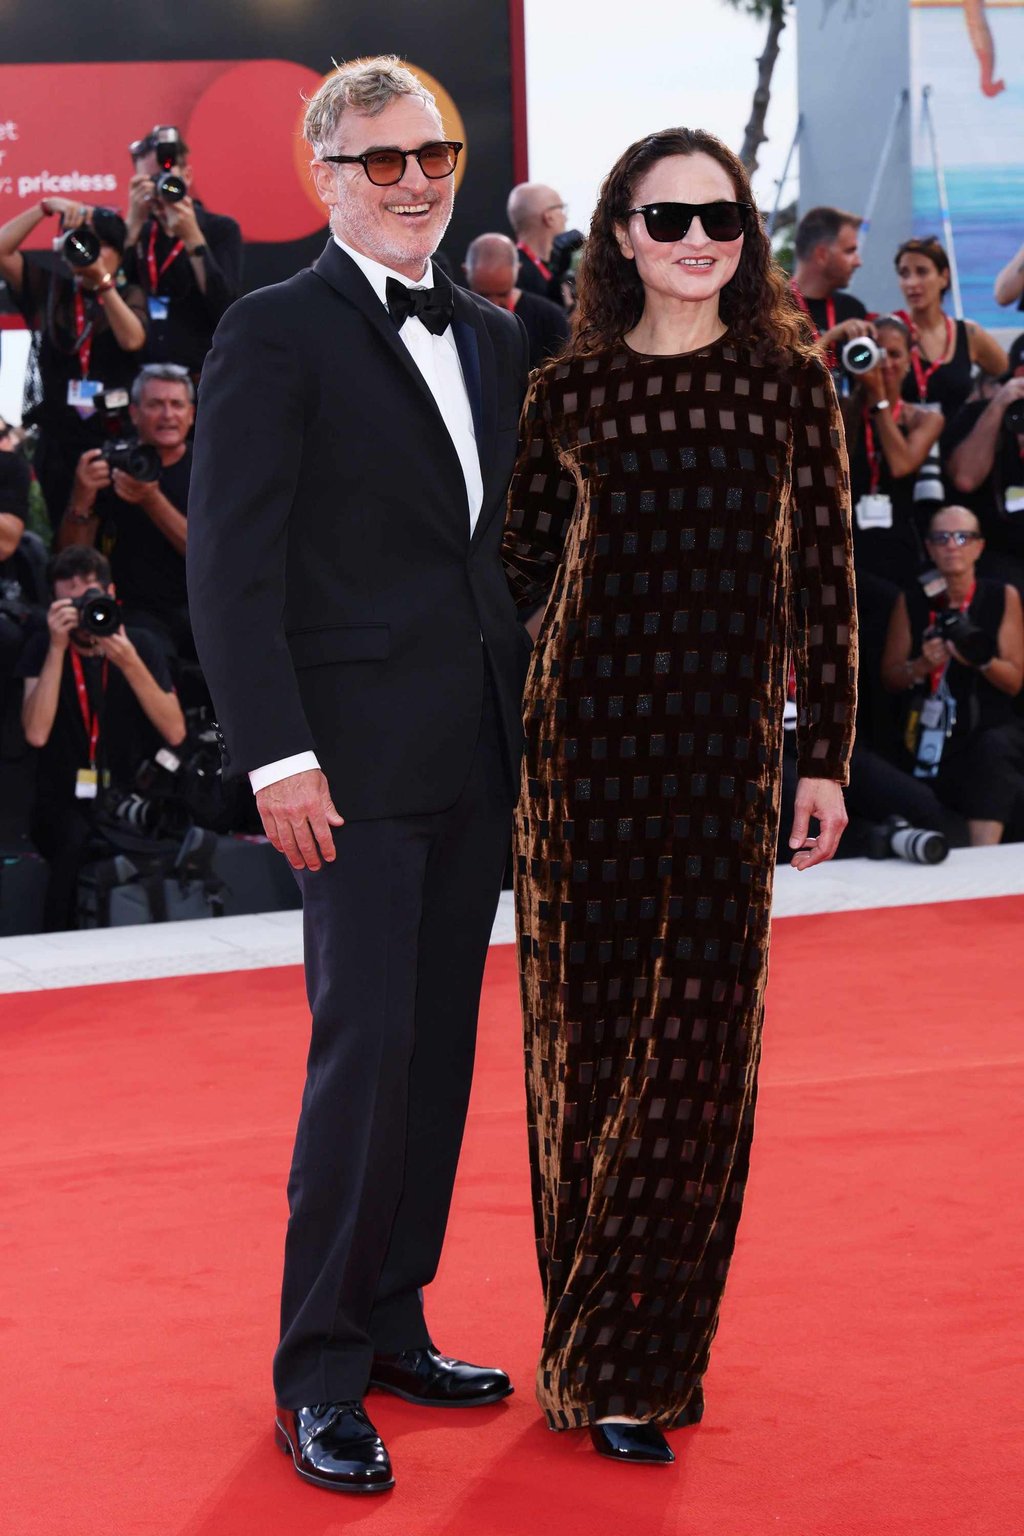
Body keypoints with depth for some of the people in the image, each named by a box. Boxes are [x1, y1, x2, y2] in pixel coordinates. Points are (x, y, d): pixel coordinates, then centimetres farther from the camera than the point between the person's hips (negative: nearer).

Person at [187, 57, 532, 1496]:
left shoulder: (496, 339, 15)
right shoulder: (276, 334, -5)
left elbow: (522, 544, 16)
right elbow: (231, 565, -10)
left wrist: (539, 730, 10)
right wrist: (275, 753, -16)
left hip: (480, 758, 7)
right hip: (358, 757, -6)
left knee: (438, 1051, 10)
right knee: (364, 1047, -8)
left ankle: (393, 1323, 21)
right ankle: (318, 1374, 2)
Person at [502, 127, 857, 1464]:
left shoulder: (790, 381, 4)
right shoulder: (568, 392, 4)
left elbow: (823, 580, 3)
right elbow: (525, 575, 8)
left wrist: (826, 756, 0)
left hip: (729, 746, 0)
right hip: (587, 737, 0)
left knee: (702, 1034, -2)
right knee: (595, 1027, 4)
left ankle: (639, 1354, 8)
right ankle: (594, 1347, 15)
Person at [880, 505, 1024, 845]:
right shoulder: (912, 602, 7)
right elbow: (890, 678, 10)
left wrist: (982, 660, -18)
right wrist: (922, 665, -11)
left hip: (989, 726, -2)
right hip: (928, 733, 2)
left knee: (995, 749, -37)